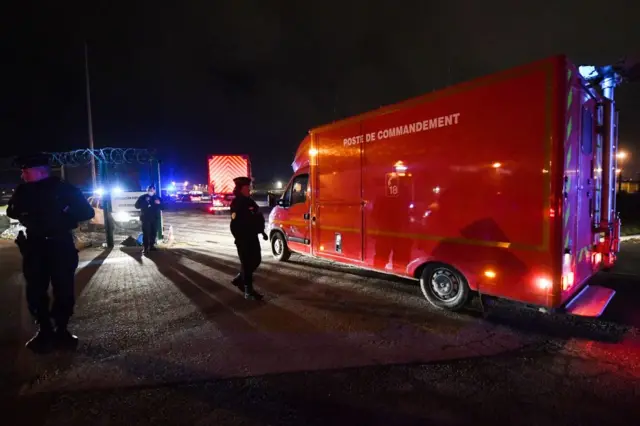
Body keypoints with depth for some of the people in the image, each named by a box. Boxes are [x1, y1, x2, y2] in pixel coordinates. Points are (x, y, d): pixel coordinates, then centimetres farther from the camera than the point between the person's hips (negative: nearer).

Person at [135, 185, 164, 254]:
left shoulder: (157, 198, 10)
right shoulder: (142, 197, 3)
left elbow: (162, 207, 9)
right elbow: (137, 206, -5)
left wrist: (159, 203, -12)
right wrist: (145, 202, -18)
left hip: (155, 218, 4)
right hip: (146, 218, -3)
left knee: (153, 233, 7)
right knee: (146, 233, -11)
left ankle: (151, 246, 19)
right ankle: (145, 248, -10)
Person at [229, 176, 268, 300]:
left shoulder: (249, 201, 14)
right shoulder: (236, 203, -13)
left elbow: (258, 218, 20)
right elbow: (235, 223, -20)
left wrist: (262, 231, 18)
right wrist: (239, 238, -23)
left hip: (252, 236, 9)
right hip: (243, 238, -9)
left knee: (256, 260, 15)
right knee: (247, 263, -2)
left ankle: (239, 279, 33)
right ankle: (249, 291, 6)